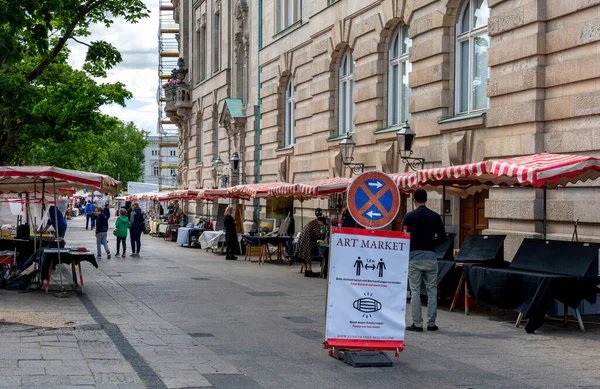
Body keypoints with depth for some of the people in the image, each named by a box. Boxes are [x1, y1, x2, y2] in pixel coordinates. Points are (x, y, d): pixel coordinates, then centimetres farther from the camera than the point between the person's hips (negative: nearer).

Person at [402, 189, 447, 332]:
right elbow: (442, 237, 3)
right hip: (430, 256, 2)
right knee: (432, 291, 9)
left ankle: (417, 324, 1)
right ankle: (431, 323, 10)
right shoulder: (435, 216, 3)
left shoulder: (409, 216, -4)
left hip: (414, 256, -2)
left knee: (415, 292, 2)